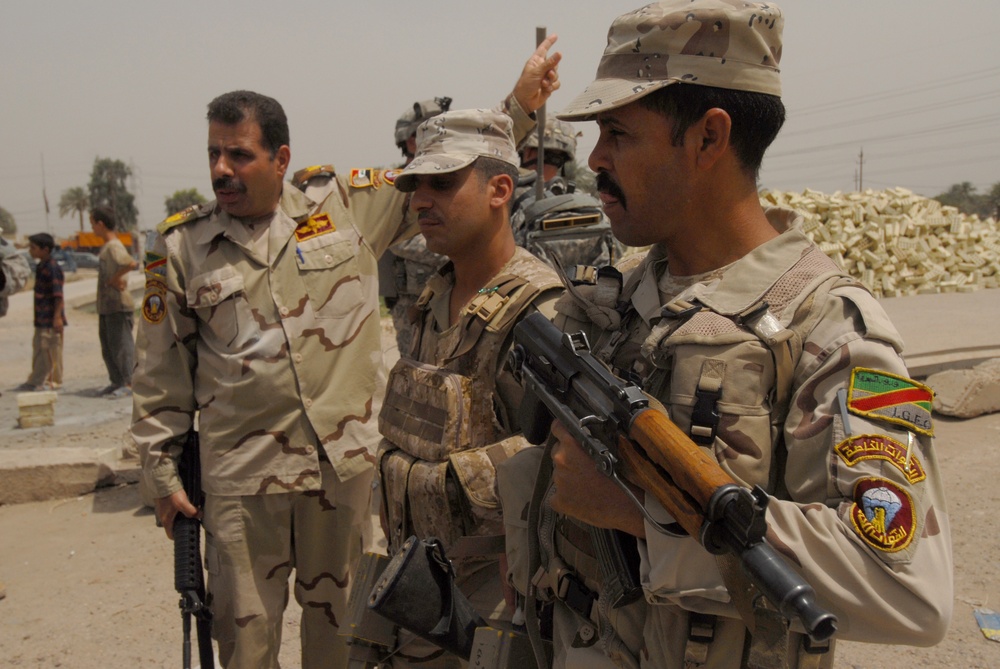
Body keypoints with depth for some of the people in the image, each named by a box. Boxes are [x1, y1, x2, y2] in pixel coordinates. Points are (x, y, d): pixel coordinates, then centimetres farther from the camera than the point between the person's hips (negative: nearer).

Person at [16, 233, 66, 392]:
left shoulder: (52, 268, -16)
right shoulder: (40, 266, 13)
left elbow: (58, 295, -20)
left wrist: (57, 316, -23)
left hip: (51, 318, -10)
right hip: (41, 316, 10)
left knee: (51, 348, -3)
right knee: (38, 347, 13)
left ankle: (54, 380, 5)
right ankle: (35, 382, 20)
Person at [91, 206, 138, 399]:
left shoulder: (114, 247, -16)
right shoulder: (106, 246, 15)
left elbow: (132, 263, -33)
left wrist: (115, 278, -21)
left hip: (118, 305, -10)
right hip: (105, 306, 10)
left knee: (121, 345, -6)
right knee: (107, 347, 14)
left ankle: (128, 384, -2)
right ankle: (117, 382, 22)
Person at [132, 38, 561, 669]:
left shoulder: (346, 208, 0)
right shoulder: (180, 244, 1)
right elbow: (159, 373, 6)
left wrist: (521, 100, 0)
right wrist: (163, 470, 6)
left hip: (346, 462, 1)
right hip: (242, 474, 0)